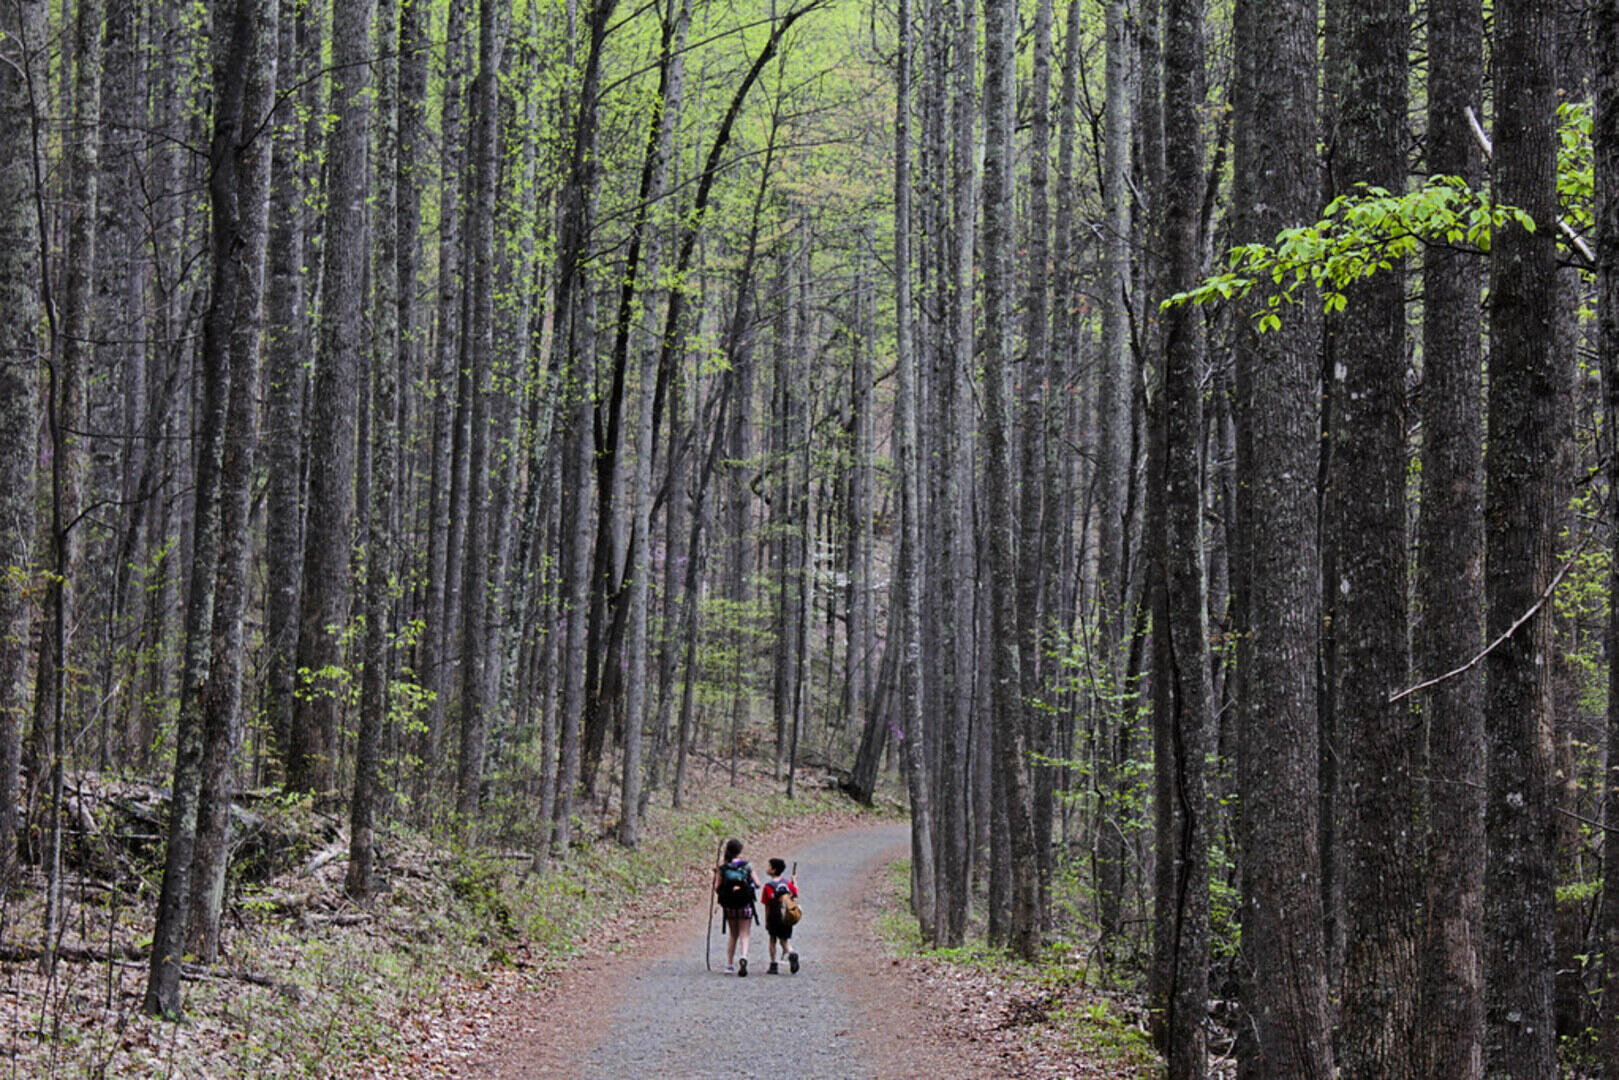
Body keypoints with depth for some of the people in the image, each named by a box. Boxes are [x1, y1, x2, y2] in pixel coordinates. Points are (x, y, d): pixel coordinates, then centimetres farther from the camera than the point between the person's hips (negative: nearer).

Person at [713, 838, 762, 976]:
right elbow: (757, 884, -6)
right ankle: (743, 957, -26)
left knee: (732, 935, 20)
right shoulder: (747, 866, -7)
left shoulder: (722, 869, -5)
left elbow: (717, 888, -5)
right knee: (744, 935, 2)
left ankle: (729, 965, 22)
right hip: (745, 906, -2)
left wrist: (716, 875, 9)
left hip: (730, 907, 2)